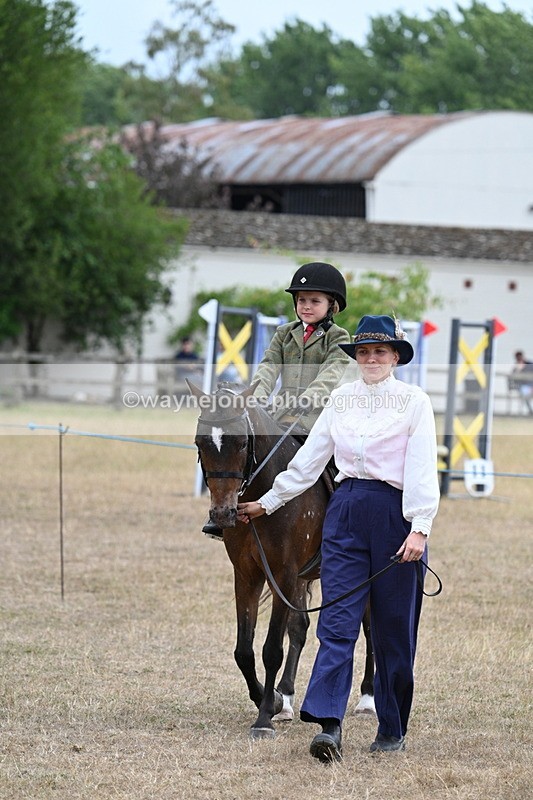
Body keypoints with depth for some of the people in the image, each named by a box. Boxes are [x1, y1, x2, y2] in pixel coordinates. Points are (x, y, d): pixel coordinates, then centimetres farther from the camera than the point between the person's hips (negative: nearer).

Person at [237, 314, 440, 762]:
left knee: (394, 630, 5)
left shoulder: (415, 402, -2)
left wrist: (420, 528, -19)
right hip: (345, 513, 4)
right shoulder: (342, 399, 11)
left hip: (394, 513, -3)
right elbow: (309, 460, 17)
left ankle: (393, 730, 17)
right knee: (337, 621, -8)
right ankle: (329, 725, -16)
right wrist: (268, 502, 19)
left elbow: (422, 470, -9)